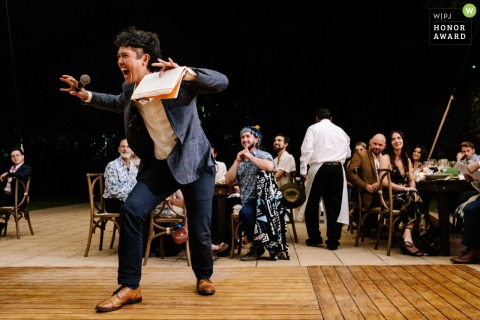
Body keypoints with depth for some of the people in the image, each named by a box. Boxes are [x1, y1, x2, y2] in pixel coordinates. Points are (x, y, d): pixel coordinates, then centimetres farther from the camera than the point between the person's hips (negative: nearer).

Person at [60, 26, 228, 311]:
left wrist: (188, 73, -38)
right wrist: (87, 96, 12)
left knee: (199, 230, -1)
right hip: (160, 164, 4)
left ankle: (204, 276, 32)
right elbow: (119, 103, 25)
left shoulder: (177, 81, -17)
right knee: (131, 210, -15)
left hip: (194, 162, -4)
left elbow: (222, 82, -22)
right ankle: (129, 287, -4)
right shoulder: (130, 89, 1)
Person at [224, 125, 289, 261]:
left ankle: (257, 246, -14)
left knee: (245, 212, -36)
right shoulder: (239, 160, 18)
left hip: (261, 198, -5)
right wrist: (237, 161, -1)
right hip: (246, 199, 5)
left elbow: (270, 167, -22)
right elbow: (228, 181, 7)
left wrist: (250, 156, -11)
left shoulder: (264, 155, 4)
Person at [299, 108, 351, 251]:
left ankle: (314, 238, 15)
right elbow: (348, 153, 16)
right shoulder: (340, 131, 15)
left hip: (319, 168, -3)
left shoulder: (313, 128, 4)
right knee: (334, 204, 5)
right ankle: (333, 241, 5)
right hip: (337, 168, 3)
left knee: (312, 203, 10)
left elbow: (307, 150, -7)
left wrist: (303, 170, -6)